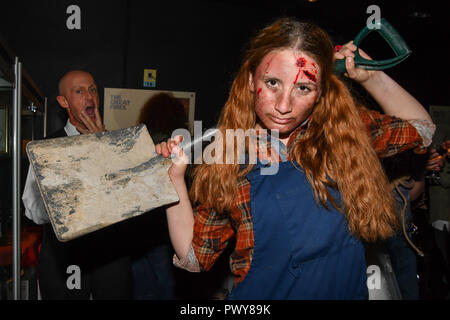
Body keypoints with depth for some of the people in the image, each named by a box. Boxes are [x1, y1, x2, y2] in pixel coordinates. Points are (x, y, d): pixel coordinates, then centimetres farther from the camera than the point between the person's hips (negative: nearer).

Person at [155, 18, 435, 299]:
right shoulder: (226, 160, -6)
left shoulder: (347, 133, -2)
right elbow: (194, 256, -2)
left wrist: (370, 77, 0)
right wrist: (175, 178, -13)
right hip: (262, 294, -2)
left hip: (347, 291, 3)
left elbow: (420, 126, 14)